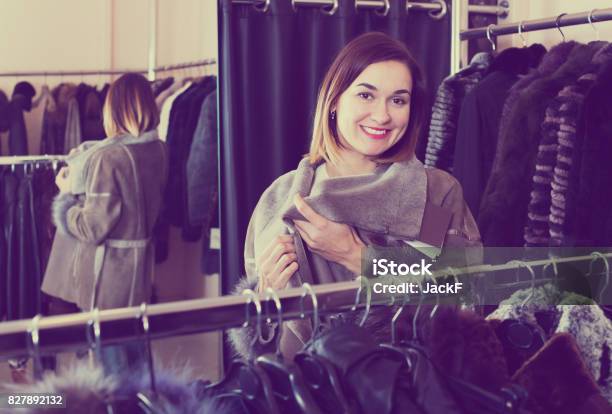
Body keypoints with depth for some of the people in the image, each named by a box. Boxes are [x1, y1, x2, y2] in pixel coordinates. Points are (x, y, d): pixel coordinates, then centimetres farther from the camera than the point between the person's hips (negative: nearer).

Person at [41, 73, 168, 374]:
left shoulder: (109, 157, -21)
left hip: (106, 273, -7)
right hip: (139, 267, 7)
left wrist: (67, 193, -3)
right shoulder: (158, 150, -1)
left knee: (111, 356, 6)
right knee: (134, 349, 20)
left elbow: (92, 228, -20)